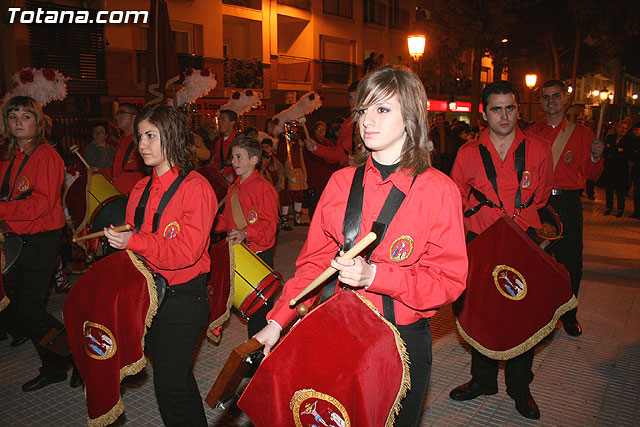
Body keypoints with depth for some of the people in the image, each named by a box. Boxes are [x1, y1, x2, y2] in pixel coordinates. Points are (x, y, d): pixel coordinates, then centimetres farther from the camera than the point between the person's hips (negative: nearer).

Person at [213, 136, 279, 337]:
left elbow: (269, 225, -18)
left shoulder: (263, 187, -13)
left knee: (261, 307, -1)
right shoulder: (233, 189, 14)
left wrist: (246, 233, -33)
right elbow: (226, 220, 22)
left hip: (260, 254, -7)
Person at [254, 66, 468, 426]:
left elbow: (450, 281, -12)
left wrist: (374, 275, -24)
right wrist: (278, 320, -3)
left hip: (403, 342, -3)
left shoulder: (439, 190, -11)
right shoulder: (341, 182, 1)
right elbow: (315, 262, 5)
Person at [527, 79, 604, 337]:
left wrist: (595, 157, -14)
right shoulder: (531, 133, 10)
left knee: (571, 262, 0)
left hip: (568, 203, -1)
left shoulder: (581, 134, 8)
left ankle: (568, 316, 19)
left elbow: (591, 175, 5)